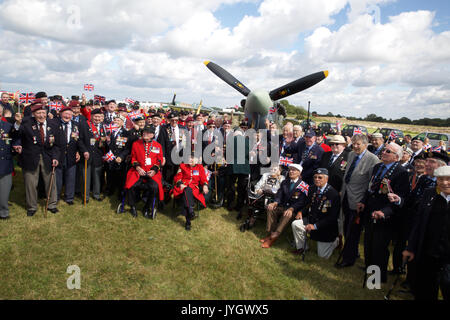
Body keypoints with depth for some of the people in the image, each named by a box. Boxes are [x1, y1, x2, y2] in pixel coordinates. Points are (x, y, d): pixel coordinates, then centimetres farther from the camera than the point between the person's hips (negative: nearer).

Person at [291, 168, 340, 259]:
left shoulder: (333, 194, -23)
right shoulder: (312, 189, -3)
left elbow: (333, 217, -23)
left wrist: (315, 226, -28)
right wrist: (301, 212, -10)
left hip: (326, 227, -5)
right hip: (311, 220, 5)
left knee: (323, 255, 1)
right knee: (295, 224, -18)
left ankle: (335, 241, 31)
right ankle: (301, 248, 5)